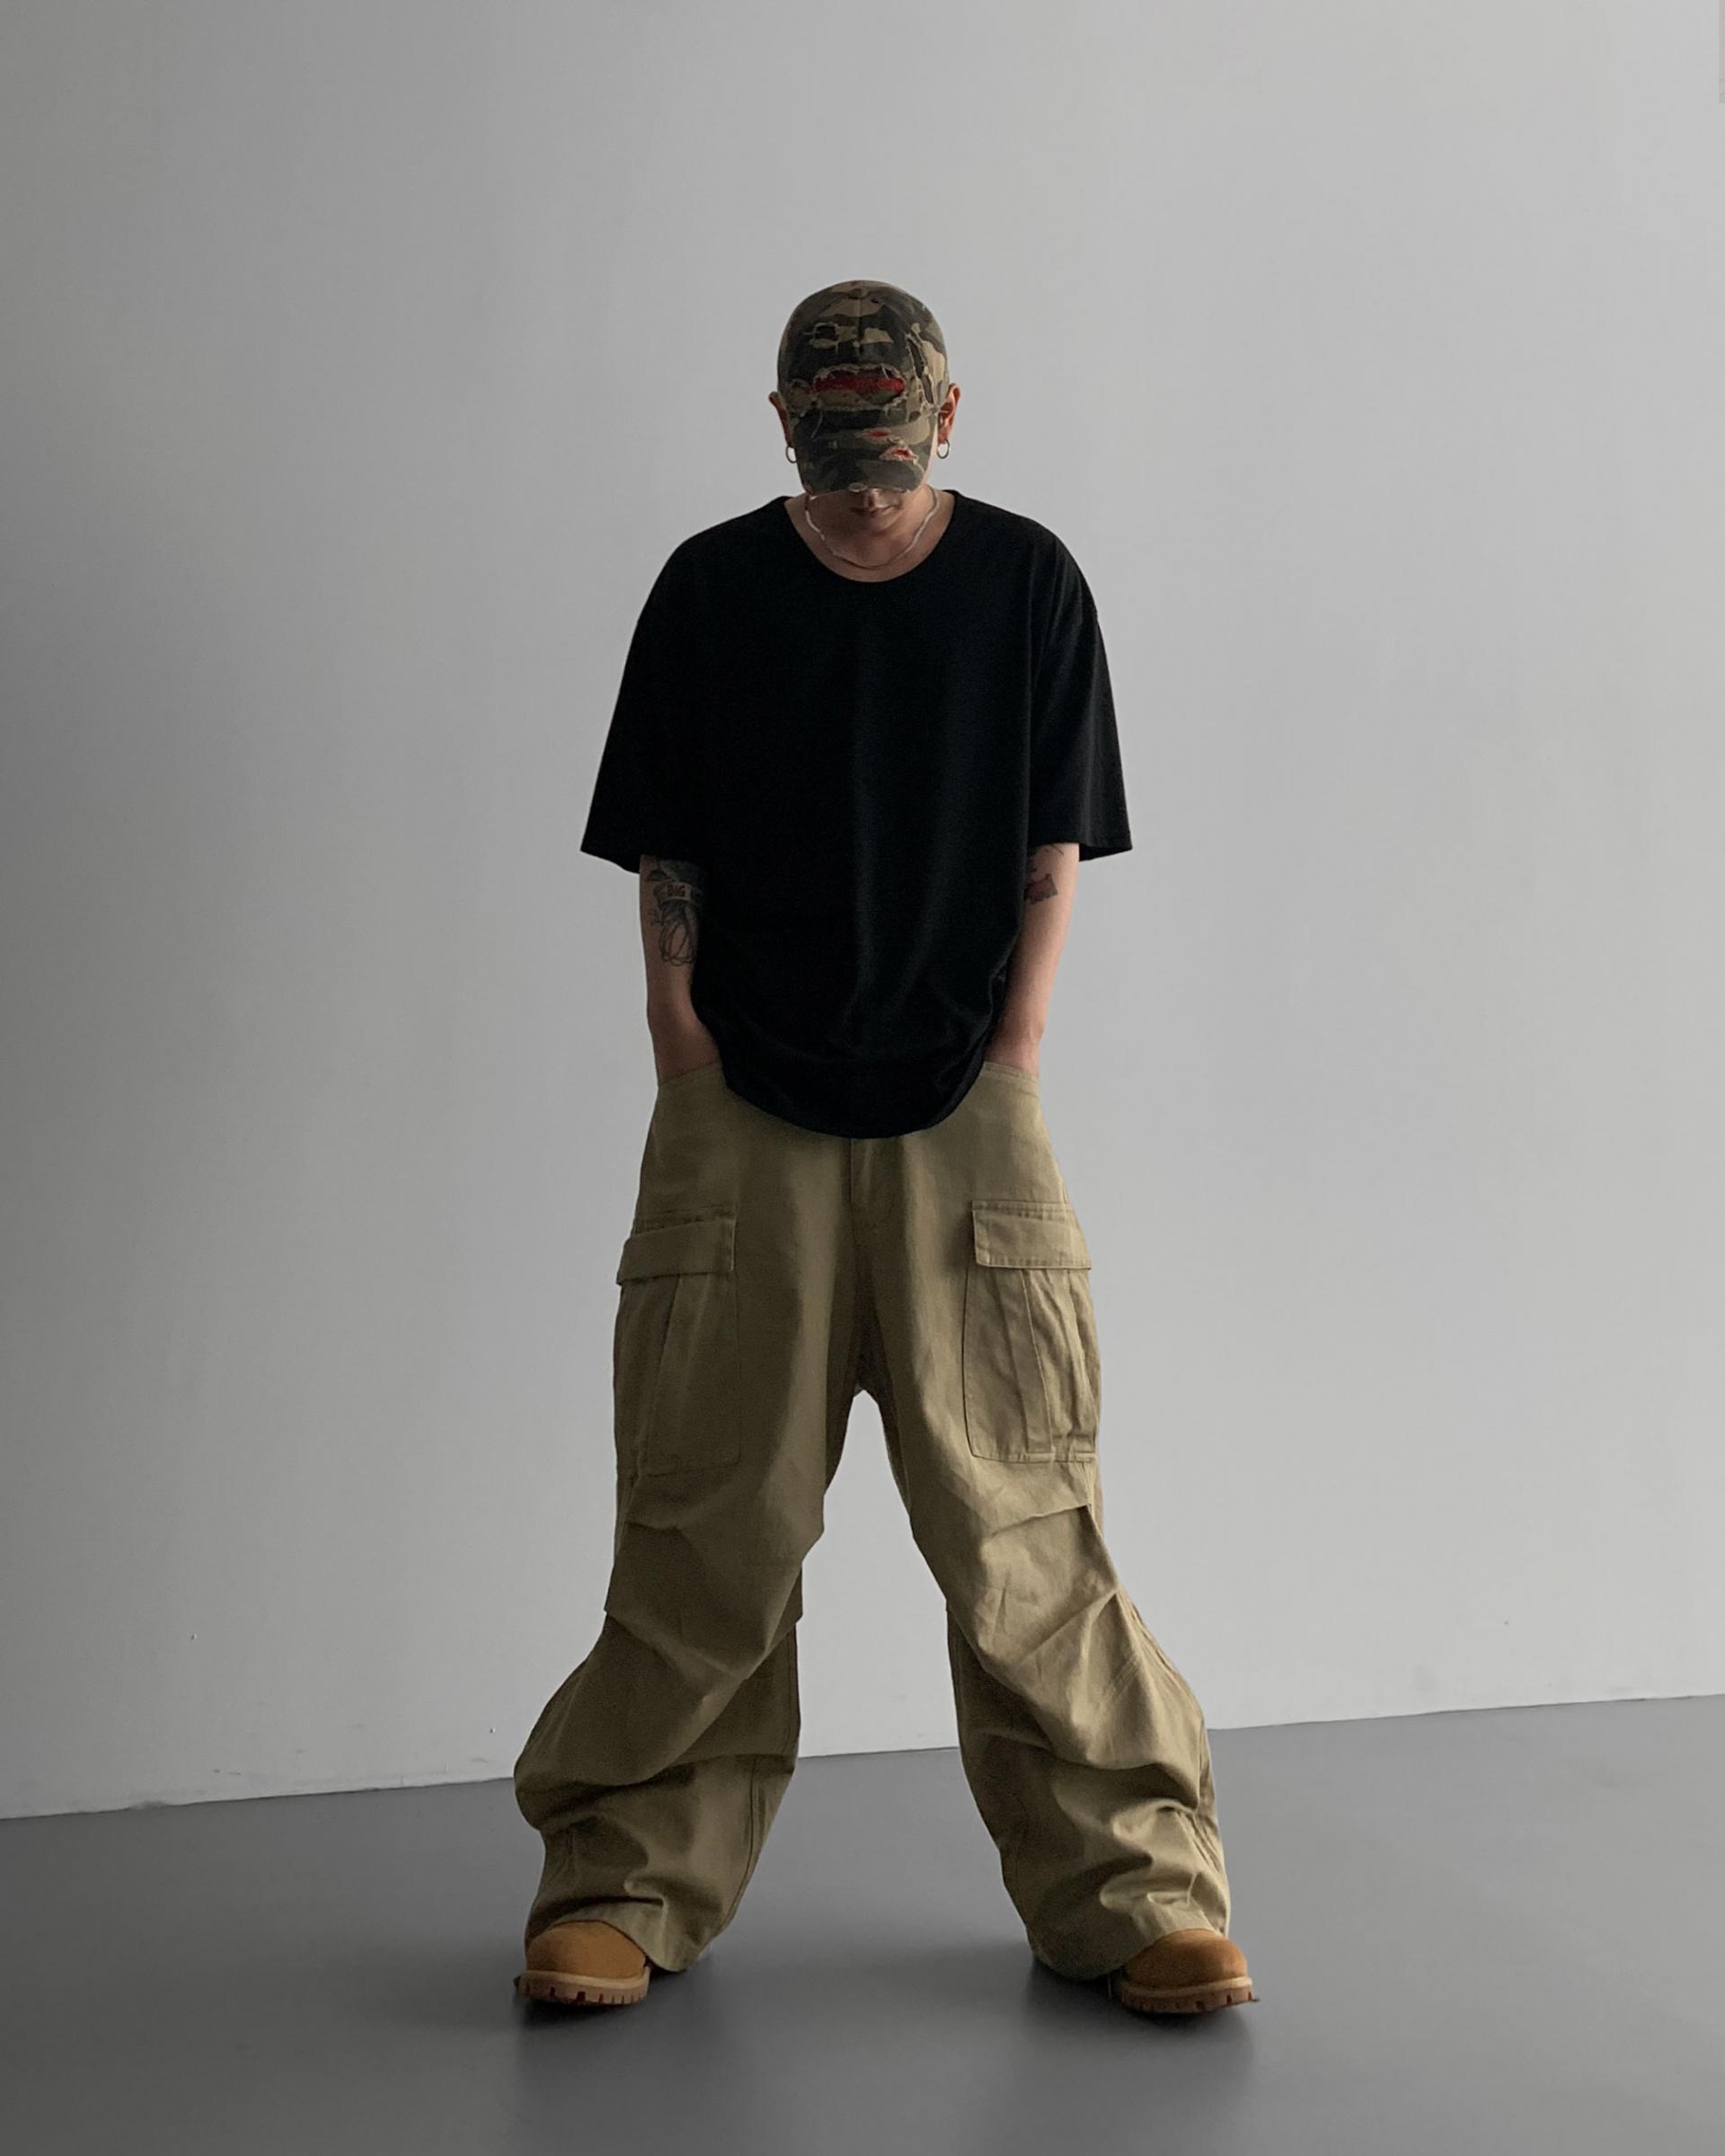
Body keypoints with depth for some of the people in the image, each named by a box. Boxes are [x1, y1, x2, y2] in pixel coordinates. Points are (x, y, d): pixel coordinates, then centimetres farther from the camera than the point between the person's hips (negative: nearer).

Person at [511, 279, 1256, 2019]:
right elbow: (662, 865, 6)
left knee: (1018, 1521, 1)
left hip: (963, 1113, 0)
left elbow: (1052, 855, 6)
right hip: (742, 1122, 1)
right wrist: (692, 1073, -3)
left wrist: (1009, 1073, -2)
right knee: (707, 1519, 3)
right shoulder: (709, 588, 6)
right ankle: (625, 1888, 17)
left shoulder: (1027, 581, 6)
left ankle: (1129, 1892, 13)